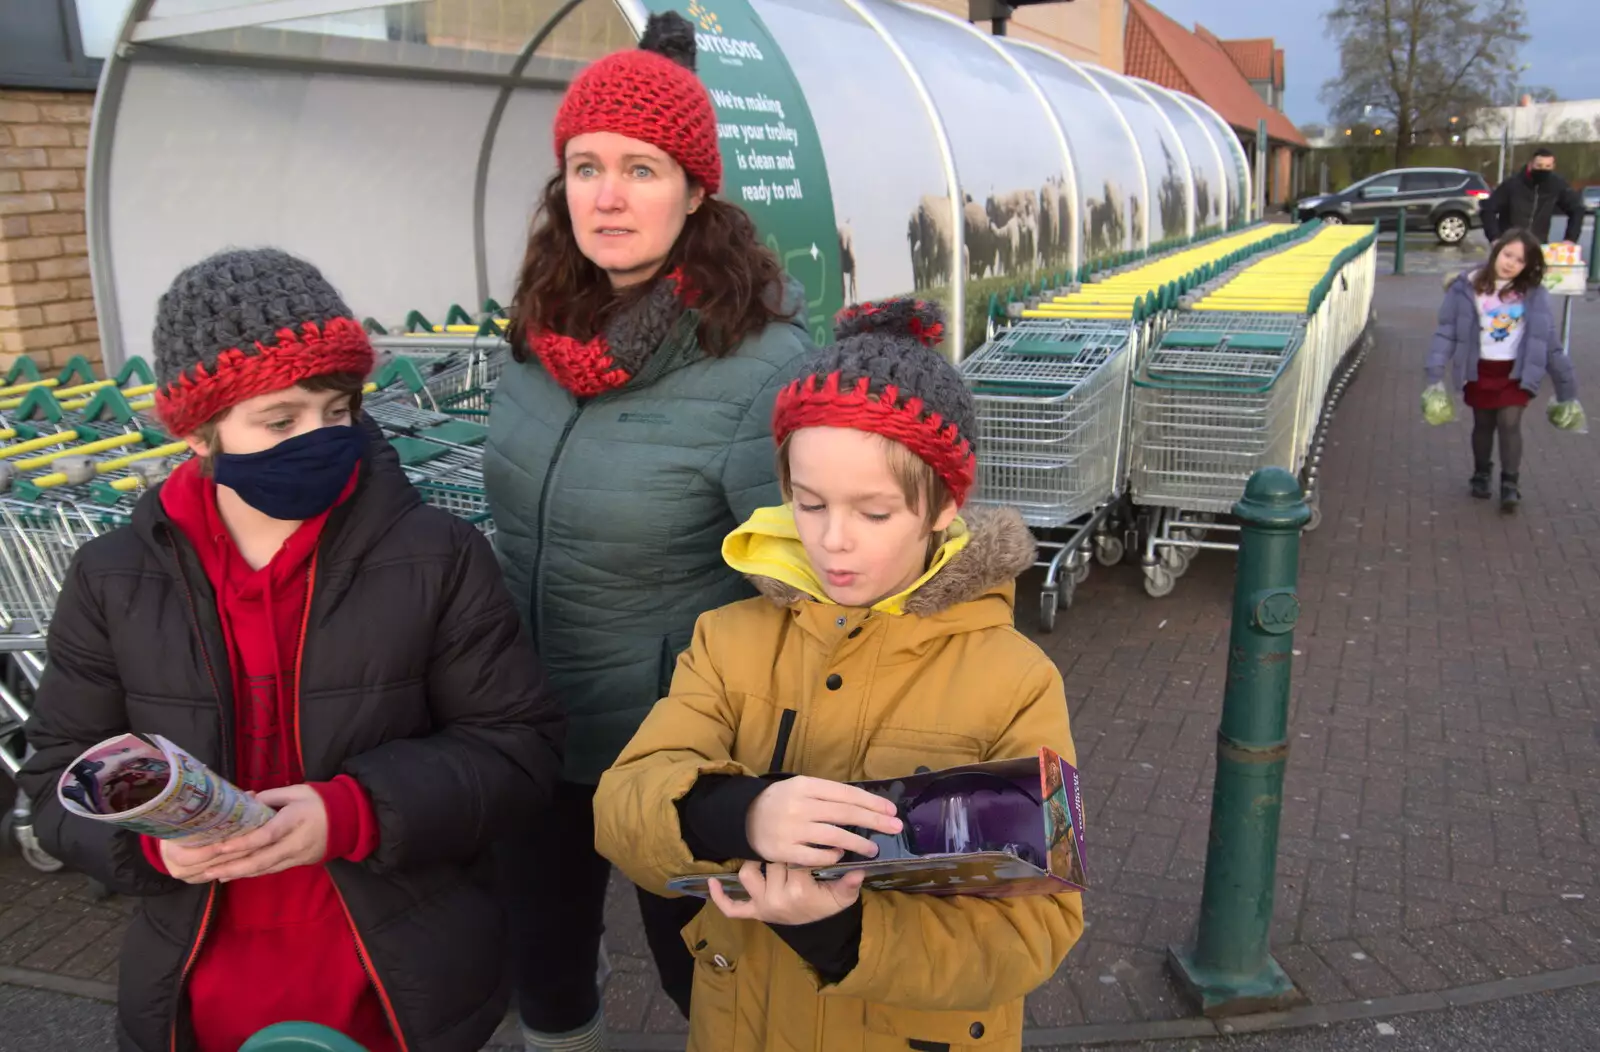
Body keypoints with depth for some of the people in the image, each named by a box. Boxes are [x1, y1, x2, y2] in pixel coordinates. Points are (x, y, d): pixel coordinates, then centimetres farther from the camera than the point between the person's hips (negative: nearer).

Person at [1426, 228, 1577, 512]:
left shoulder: (1533, 294, -5)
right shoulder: (1468, 287, -9)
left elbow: (1548, 340, 1)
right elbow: (1447, 331, -8)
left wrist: (1565, 381, 3)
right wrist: (1435, 372, -16)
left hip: (1516, 371, 0)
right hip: (1480, 370, 0)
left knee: (1510, 423, -8)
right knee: (1483, 424, 13)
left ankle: (1510, 485, 3)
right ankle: (1481, 475, 32)